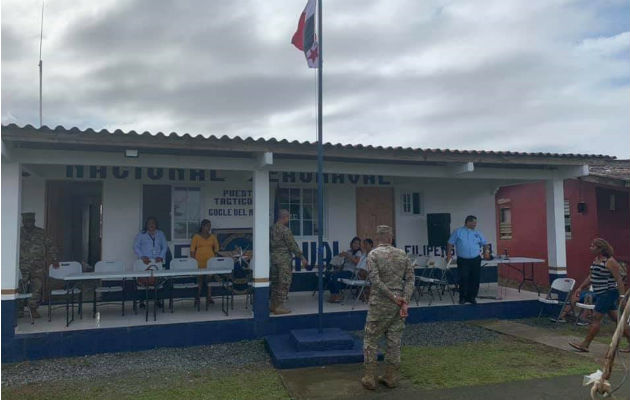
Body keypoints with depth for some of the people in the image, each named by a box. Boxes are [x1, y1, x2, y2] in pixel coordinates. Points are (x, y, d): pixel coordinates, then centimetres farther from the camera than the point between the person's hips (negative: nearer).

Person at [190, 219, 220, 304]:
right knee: (199, 278, 0)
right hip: (199, 261, -2)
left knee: (209, 278, 3)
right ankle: (197, 297, 6)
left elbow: (216, 249, 16)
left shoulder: (213, 237, 10)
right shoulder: (196, 236, 2)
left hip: (210, 261, 2)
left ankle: (209, 297, 9)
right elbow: (192, 250, 1)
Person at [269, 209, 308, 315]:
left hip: (273, 258, 8)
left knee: (275, 282, 14)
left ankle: (273, 305, 19)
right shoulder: (285, 230, -14)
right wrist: (302, 257, -9)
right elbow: (293, 245, -14)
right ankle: (279, 306, 1)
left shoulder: (272, 228, 10)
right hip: (284, 259, -8)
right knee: (284, 283, -2)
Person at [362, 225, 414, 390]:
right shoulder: (402, 254, 6)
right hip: (399, 303, 4)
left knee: (371, 339, 7)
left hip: (380, 303, -4)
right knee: (394, 340, 13)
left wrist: (393, 297, -13)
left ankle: (369, 378, 9)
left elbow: (375, 280, -17)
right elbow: (410, 279, -1)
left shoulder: (373, 254, -8)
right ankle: (391, 377, 20)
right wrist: (404, 302, -6)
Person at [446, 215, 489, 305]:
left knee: (475, 280, 4)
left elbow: (485, 244, 18)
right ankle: (463, 297, 10)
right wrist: (449, 255, -5)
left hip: (476, 260, 3)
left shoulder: (477, 233, 12)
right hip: (463, 261, -3)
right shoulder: (458, 232, 3)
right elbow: (450, 244, 1)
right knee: (463, 279, -3)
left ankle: (472, 297, 16)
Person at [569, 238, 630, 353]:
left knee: (596, 318, -5)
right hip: (602, 294, 9)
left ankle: (585, 345, 0)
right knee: (616, 319, 14)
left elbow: (618, 279, -18)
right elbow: (591, 276, 20)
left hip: (608, 293, -9)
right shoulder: (596, 260, 11)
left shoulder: (610, 261, -16)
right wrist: (581, 287, 16)